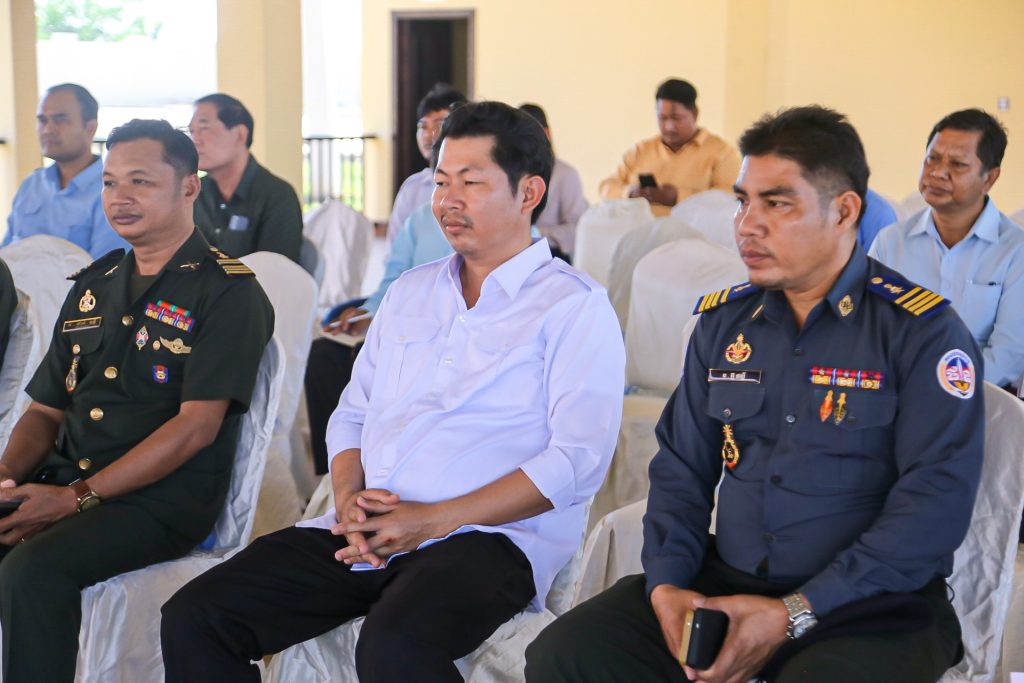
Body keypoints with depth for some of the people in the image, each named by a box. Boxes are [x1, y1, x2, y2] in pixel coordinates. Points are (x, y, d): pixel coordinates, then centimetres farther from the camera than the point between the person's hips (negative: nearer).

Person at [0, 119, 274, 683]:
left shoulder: (225, 291, -3)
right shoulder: (93, 286, 19)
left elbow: (197, 426, -12)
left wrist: (78, 498, -17)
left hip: (165, 499, -6)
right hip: (61, 482, 6)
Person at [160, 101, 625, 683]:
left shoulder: (575, 306, 0)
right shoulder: (411, 292, 21)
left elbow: (577, 462, -11)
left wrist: (433, 519, -16)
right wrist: (349, 497, -1)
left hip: (486, 536, -6)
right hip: (364, 534, 7)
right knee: (194, 620, -11)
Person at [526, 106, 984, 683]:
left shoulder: (923, 332, -7)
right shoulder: (724, 321, 12)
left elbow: (935, 503, -15)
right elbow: (681, 467, 14)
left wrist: (794, 614, -18)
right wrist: (667, 585, -5)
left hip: (875, 609, -5)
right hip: (724, 583, 5)